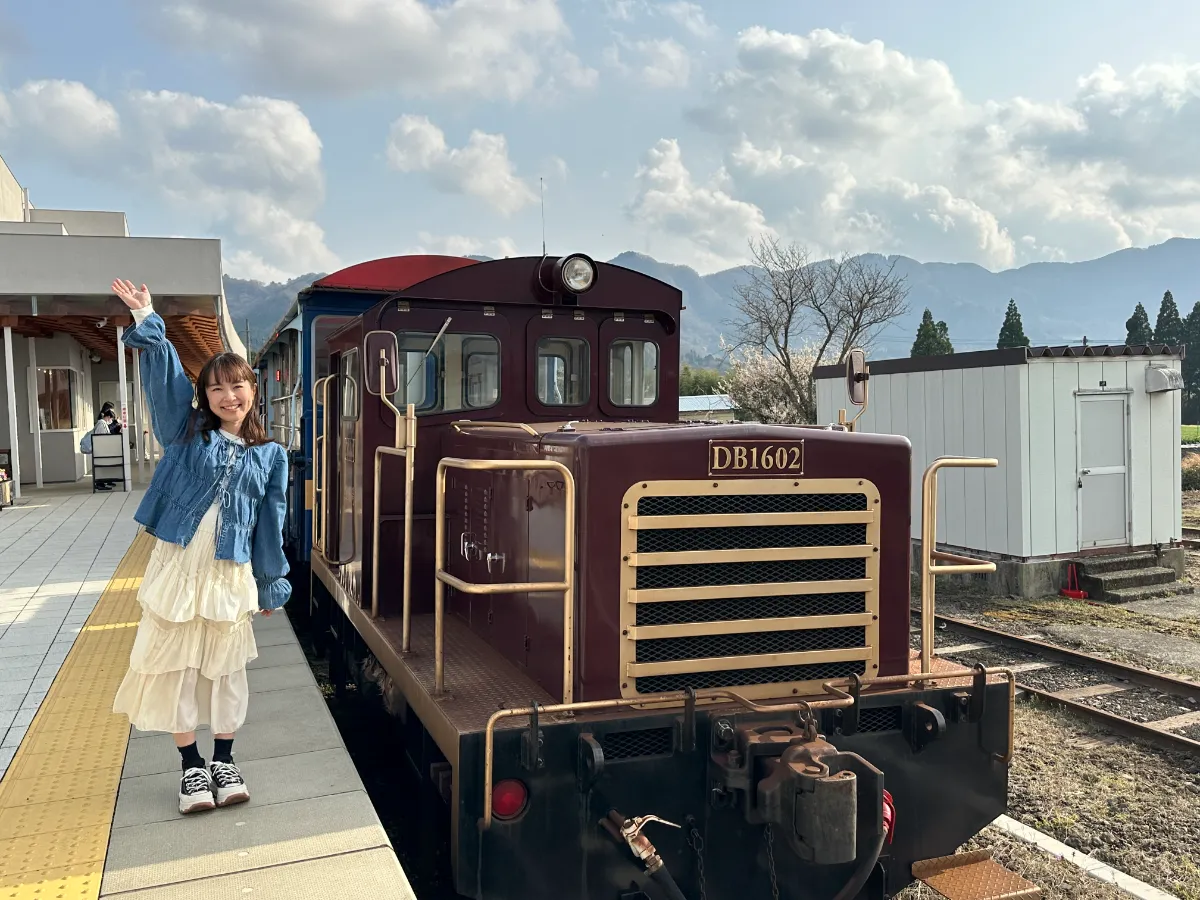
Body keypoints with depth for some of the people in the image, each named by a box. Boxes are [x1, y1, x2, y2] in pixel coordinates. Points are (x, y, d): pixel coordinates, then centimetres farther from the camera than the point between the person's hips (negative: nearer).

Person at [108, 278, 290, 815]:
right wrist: (146, 322, -18)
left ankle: (224, 763, 22)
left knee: (225, 669, 8)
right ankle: (192, 769, 18)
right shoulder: (187, 431, 4)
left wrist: (271, 584, 9)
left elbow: (270, 524, 7)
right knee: (175, 666, 4)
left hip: (231, 575, 0)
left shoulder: (269, 454, 4)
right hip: (176, 567, 0)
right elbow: (165, 373, -7)